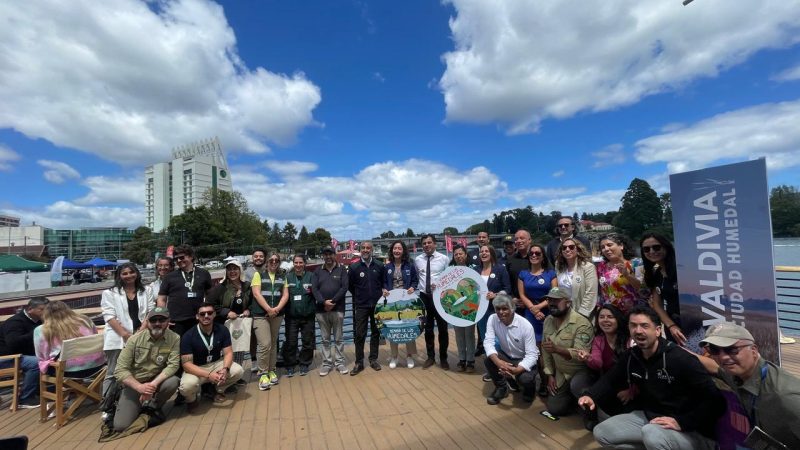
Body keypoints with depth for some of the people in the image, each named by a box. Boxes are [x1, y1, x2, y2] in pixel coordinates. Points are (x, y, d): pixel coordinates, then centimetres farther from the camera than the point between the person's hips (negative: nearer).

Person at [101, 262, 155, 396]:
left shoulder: (147, 291, 10)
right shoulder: (110, 293, 3)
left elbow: (151, 313, 6)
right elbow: (109, 317, -5)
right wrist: (125, 334, -15)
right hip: (118, 339, -2)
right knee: (113, 373, 4)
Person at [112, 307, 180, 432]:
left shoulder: (174, 338, -13)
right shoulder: (135, 339, -11)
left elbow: (173, 365, -18)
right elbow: (120, 370, -13)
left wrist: (153, 384, -33)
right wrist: (139, 387, -27)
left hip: (157, 381, 0)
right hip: (134, 384, 0)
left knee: (173, 381, -32)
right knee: (120, 425, -16)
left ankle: (152, 406, 0)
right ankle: (139, 406, 19)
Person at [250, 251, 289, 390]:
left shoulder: (282, 276, 12)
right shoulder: (259, 274, 3)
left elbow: (285, 295, 5)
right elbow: (256, 293, -7)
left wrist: (277, 308, -11)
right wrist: (268, 309, -15)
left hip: (277, 314, 4)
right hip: (260, 314, -4)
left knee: (273, 344, 11)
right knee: (265, 344, -11)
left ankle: (272, 371, 24)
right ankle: (263, 373, 3)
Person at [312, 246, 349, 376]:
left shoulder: (342, 269, 4)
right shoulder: (318, 271, 10)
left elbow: (344, 287, -5)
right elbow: (314, 289, 0)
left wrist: (332, 301, -13)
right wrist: (323, 302, -14)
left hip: (338, 309, -2)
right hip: (322, 310, 2)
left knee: (338, 339, 6)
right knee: (325, 339, 9)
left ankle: (340, 362, 16)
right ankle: (327, 363, 19)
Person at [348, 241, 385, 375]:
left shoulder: (379, 266, -2)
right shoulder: (354, 267, -4)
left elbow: (384, 282, 11)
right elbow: (349, 286, 6)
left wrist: (381, 293, 1)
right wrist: (360, 296, 8)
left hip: (377, 305, 1)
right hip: (361, 306, -1)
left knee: (376, 332, 10)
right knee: (359, 334, 1)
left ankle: (373, 359, 24)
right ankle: (359, 362, 13)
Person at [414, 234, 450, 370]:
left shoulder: (444, 259, -5)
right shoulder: (417, 260, 3)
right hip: (424, 296, 2)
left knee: (443, 328, 8)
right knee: (428, 328, 14)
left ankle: (443, 358, 25)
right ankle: (430, 357, 30)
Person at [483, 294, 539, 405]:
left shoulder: (526, 325, -27)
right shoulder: (492, 319, -18)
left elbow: (532, 355, -27)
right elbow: (488, 342, -23)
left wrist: (516, 370, -45)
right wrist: (498, 362, -42)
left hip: (524, 359, -3)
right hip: (506, 356, 3)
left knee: (524, 378, -31)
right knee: (488, 359, -26)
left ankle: (529, 385, 10)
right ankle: (501, 388, 3)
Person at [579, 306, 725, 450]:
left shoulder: (680, 359, -24)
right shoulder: (631, 356, -2)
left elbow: (715, 399, -24)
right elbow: (610, 379, 9)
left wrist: (681, 422, -27)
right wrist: (591, 396, -10)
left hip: (691, 431, -7)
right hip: (649, 417, 7)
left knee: (652, 434, -38)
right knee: (602, 432, -1)